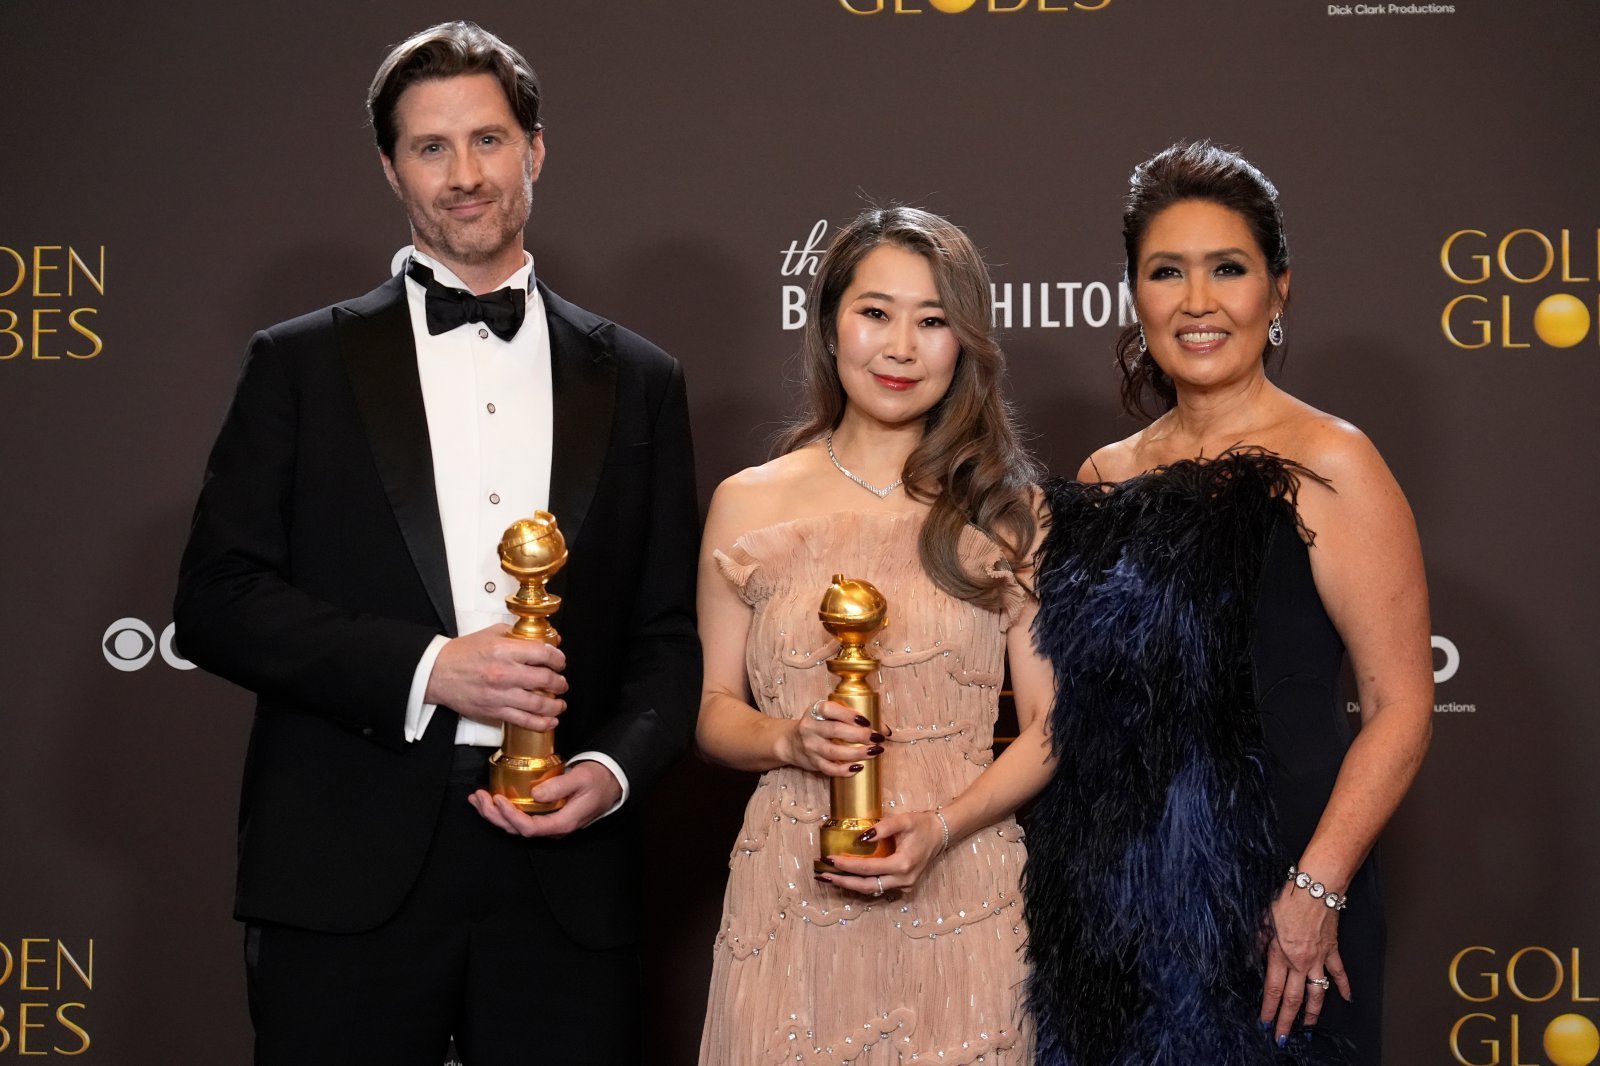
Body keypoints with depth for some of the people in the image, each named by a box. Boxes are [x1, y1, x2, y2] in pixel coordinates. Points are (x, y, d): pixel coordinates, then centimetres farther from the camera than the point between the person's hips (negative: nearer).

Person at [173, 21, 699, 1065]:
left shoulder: (637, 381, 11)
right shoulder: (303, 364, 6)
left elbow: (670, 632, 10)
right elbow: (217, 599, -1)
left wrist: (612, 768, -8)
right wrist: (425, 669, -12)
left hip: (564, 876, 2)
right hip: (347, 875, -1)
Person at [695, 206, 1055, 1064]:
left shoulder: (1009, 512, 2)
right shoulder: (750, 504, 4)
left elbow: (1051, 728, 1)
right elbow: (713, 708, 8)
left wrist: (943, 826, -13)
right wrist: (789, 740, -13)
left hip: (962, 896, 0)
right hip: (793, 901, 1)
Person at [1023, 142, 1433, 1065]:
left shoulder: (1325, 467, -9)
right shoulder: (1106, 478, 9)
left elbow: (1402, 704, -12)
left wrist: (1315, 892, -19)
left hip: (1268, 918, -5)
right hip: (1104, 912, 5)